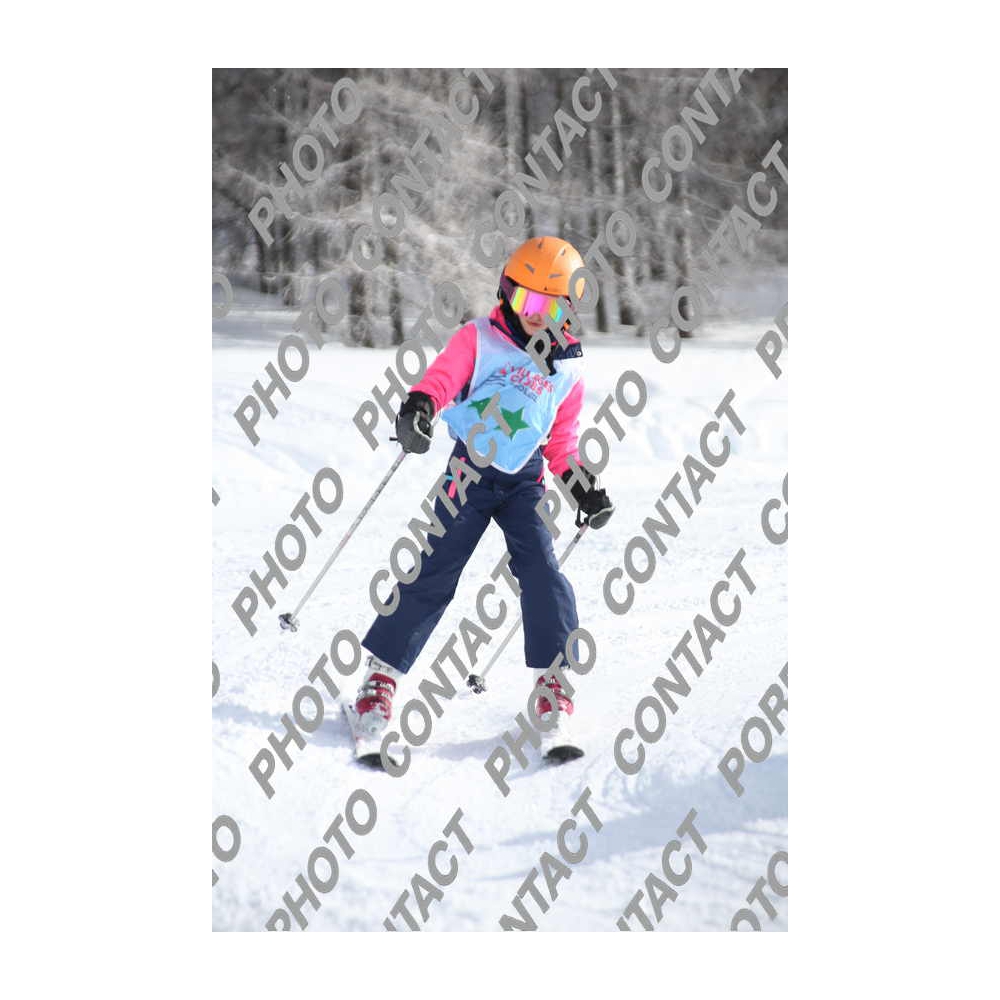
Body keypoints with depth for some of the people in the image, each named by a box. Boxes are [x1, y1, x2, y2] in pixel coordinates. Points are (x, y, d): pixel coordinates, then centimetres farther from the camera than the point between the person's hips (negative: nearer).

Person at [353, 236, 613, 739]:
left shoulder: (566, 368, 11)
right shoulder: (477, 340, -1)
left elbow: (562, 437, 19)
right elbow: (441, 377, -13)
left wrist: (583, 484, 8)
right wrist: (419, 407, -35)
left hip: (524, 477, 3)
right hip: (470, 470, -3)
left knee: (539, 568, -14)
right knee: (434, 575, -6)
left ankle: (554, 675, -5)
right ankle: (382, 671, 4)